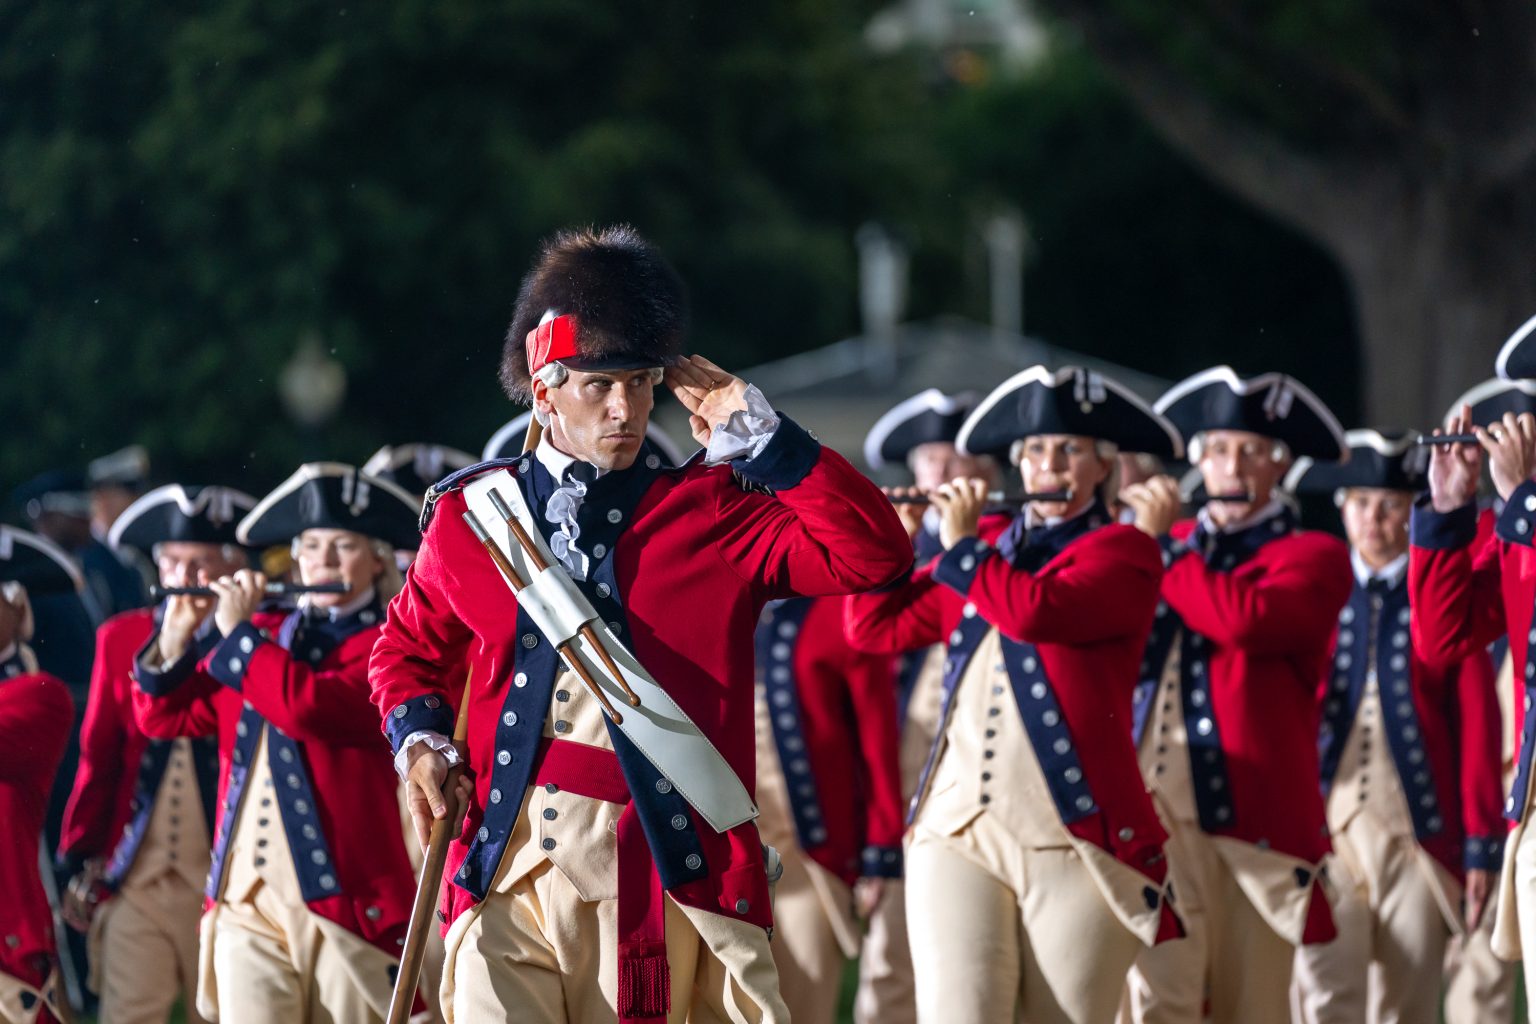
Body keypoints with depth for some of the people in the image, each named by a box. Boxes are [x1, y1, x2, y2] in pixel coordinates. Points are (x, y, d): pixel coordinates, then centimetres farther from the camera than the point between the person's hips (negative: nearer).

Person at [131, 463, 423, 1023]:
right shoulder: (264, 632, 17)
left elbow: (309, 707, -19)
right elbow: (163, 717, 15)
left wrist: (237, 633, -10)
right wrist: (175, 638, -1)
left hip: (345, 898, -4)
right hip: (247, 897, 4)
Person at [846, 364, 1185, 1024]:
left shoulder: (1123, 552, 2)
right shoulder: (988, 552, 20)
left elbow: (1035, 611, -16)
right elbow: (875, 630, 21)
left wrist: (960, 545, -3)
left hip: (1072, 837, -4)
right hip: (958, 826, 4)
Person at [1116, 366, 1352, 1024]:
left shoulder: (1313, 557, 5)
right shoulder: (1172, 544, 19)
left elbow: (1245, 619, -17)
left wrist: (1161, 544, -7)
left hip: (1255, 815, -2)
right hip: (1157, 810, 2)